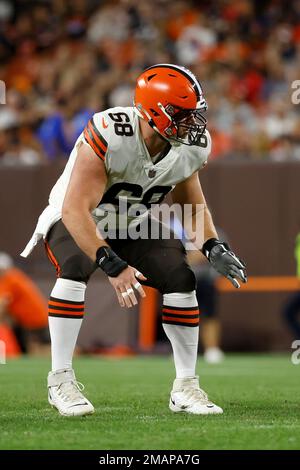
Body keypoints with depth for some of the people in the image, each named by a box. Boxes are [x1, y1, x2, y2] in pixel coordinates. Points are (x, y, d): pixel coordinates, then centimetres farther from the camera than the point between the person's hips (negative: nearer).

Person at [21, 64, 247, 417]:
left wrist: (214, 248, -9)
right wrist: (113, 265, -50)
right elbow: (75, 210, -41)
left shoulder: (191, 147, -16)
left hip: (134, 224, 5)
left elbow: (190, 198, 5)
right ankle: (60, 380, -23)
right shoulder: (109, 136, -37)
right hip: (76, 221, -5)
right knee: (75, 269, -34)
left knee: (181, 279, -12)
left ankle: (186, 387, 1)